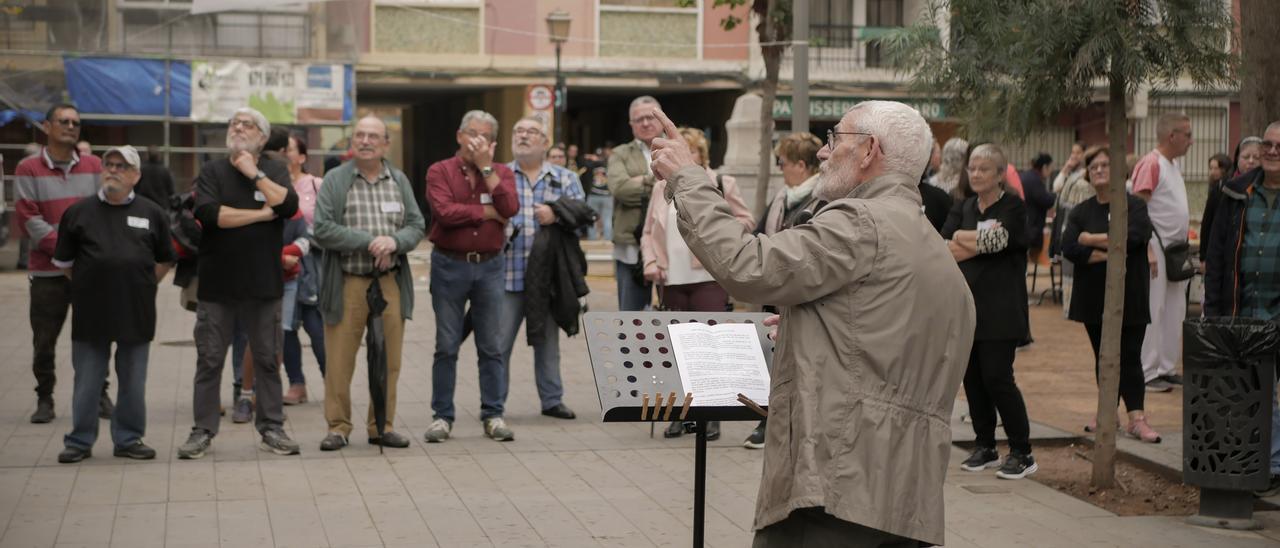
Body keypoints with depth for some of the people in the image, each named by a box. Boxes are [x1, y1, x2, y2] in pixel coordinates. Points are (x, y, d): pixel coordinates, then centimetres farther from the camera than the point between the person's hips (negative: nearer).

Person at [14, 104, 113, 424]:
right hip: (47, 270, -2)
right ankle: (45, 398, 14)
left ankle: (99, 394, 16)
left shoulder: (93, 166, 10)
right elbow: (29, 219, -6)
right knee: (44, 340, 2)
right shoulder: (29, 169, 0)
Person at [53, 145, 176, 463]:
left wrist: (143, 285, 6)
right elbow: (64, 261, 9)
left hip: (137, 311, 1)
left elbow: (165, 260, 13)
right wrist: (88, 285, 6)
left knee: (133, 382, 9)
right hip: (90, 312, -1)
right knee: (86, 381, 6)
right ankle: (80, 441, 16)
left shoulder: (152, 214, 3)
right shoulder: (79, 212, 2)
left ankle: (129, 439, 20)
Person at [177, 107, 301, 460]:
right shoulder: (212, 172, 4)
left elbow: (289, 205, -11)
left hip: (264, 284, 1)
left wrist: (255, 174, -11)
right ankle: (203, 430, 9)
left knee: (267, 359, 7)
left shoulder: (274, 171, 9)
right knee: (209, 360, 2)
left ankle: (271, 428, 14)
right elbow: (209, 213, -14)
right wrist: (260, 214, -10)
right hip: (217, 283, -1)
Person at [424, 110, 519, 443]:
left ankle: (493, 415, 11)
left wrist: (486, 167, -10)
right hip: (449, 265, -2)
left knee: (491, 346, 5)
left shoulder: (501, 173, 8)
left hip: (489, 266, 2)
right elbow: (444, 212, -17)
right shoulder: (440, 171, 0)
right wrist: (487, 211, -8)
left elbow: (510, 208, -11)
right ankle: (442, 416, 10)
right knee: (446, 346, 3)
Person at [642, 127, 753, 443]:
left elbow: (746, 220, 6)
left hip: (709, 278, -4)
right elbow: (649, 232, 14)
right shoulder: (662, 188, 12)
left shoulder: (721, 185, 1)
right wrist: (651, 263, 0)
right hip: (672, 281, 4)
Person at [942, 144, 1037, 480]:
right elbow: (943, 250, 0)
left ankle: (1022, 453, -1)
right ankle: (985, 448, 17)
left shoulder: (1013, 208, -1)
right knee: (973, 378, 6)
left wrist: (963, 238, -4)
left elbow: (998, 241, -16)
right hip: (966, 304, 6)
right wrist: (982, 242, -12)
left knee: (997, 377, -10)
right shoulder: (963, 209, 14)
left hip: (1000, 309, -6)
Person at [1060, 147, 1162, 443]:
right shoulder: (1081, 211, 6)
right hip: (1095, 296, 3)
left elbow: (1132, 237, -21)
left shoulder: (1134, 206, -2)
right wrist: (1107, 255, -18)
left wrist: (1090, 239, -11)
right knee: (1103, 357, 9)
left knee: (1130, 357, -5)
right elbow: (1069, 248, -8)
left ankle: (1136, 418, -7)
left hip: (1130, 297, -3)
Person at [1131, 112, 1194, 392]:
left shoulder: (1173, 165, 16)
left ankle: (1167, 368, 19)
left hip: (1174, 249, 10)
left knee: (1175, 311, 12)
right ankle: (1147, 372, -1)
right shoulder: (1150, 164, -13)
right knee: (1152, 311, -6)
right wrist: (1148, 250, -23)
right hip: (1156, 247, -10)